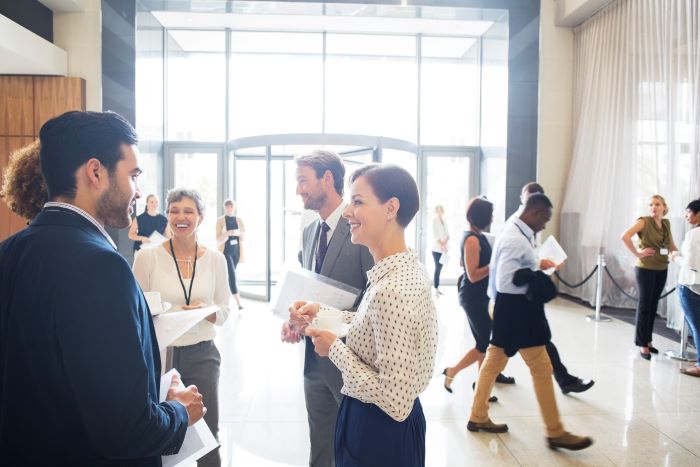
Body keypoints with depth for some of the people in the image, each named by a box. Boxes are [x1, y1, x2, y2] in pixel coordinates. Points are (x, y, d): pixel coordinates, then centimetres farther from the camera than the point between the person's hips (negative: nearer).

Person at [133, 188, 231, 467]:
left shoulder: (215, 259, -1)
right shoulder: (147, 257, -6)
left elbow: (224, 311, 3)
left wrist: (205, 311, -17)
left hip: (202, 355, 1)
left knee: (207, 435, 9)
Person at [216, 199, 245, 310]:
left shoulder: (239, 220, 6)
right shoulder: (220, 221, -6)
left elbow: (244, 237, 6)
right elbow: (218, 240, -8)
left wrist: (239, 233, -16)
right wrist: (227, 234, -27)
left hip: (236, 251, 5)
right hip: (225, 251, -5)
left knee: (230, 275, 13)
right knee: (232, 275, -15)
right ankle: (239, 302, -18)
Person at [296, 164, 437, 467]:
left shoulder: (393, 290, -31)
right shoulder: (406, 268, -2)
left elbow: (395, 400, -28)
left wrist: (334, 348, -18)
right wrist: (322, 313, 0)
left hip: (379, 433, -8)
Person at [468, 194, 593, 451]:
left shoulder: (515, 233, 10)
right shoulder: (515, 239, -22)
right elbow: (505, 282, -27)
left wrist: (536, 265, 12)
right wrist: (538, 279, -17)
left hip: (513, 308, 10)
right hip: (516, 309, -10)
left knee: (493, 363, 16)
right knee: (542, 370, 1)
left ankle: (478, 417, 29)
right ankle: (555, 432, 15)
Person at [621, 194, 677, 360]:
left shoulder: (666, 223, 9)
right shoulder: (644, 221, -11)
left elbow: (671, 245, 20)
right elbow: (624, 236, -23)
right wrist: (637, 253, -19)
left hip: (662, 269, 6)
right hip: (645, 269, -6)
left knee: (653, 306, 13)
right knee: (644, 306, -1)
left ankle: (648, 340, 25)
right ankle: (642, 344, 6)